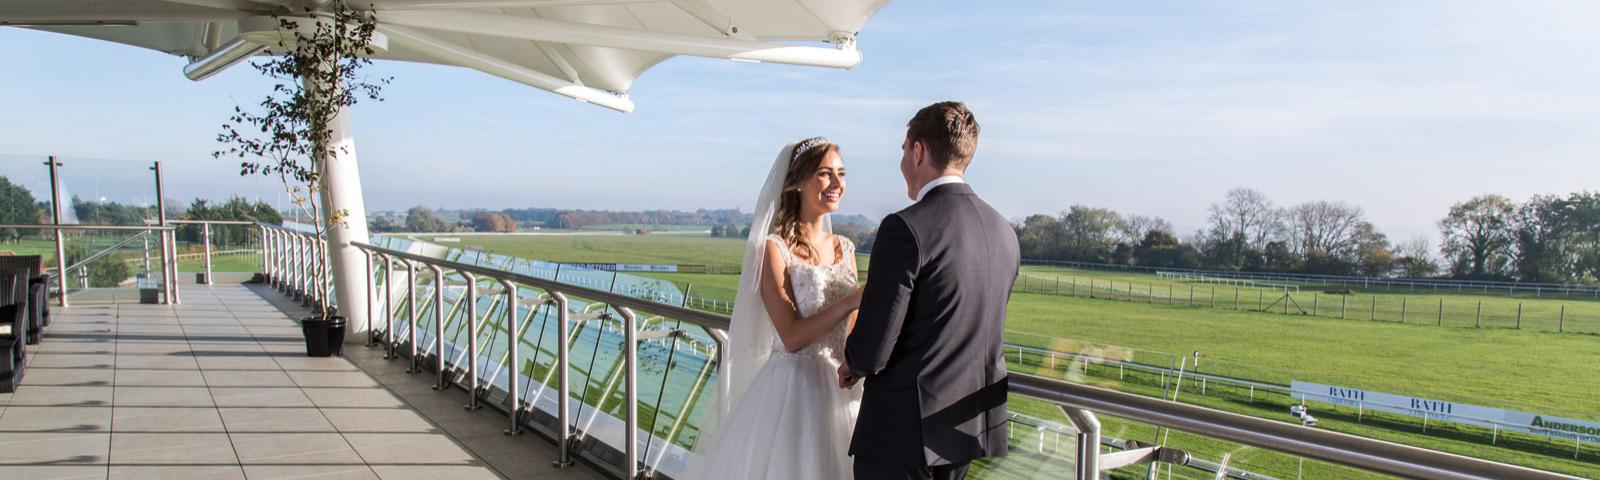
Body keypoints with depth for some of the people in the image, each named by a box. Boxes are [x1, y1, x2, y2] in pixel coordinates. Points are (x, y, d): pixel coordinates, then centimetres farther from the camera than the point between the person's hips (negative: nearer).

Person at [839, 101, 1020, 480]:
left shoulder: (906, 229, -19)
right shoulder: (1004, 232, 4)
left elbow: (872, 349, -20)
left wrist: (853, 364, 4)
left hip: (904, 432, -7)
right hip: (969, 430, 7)